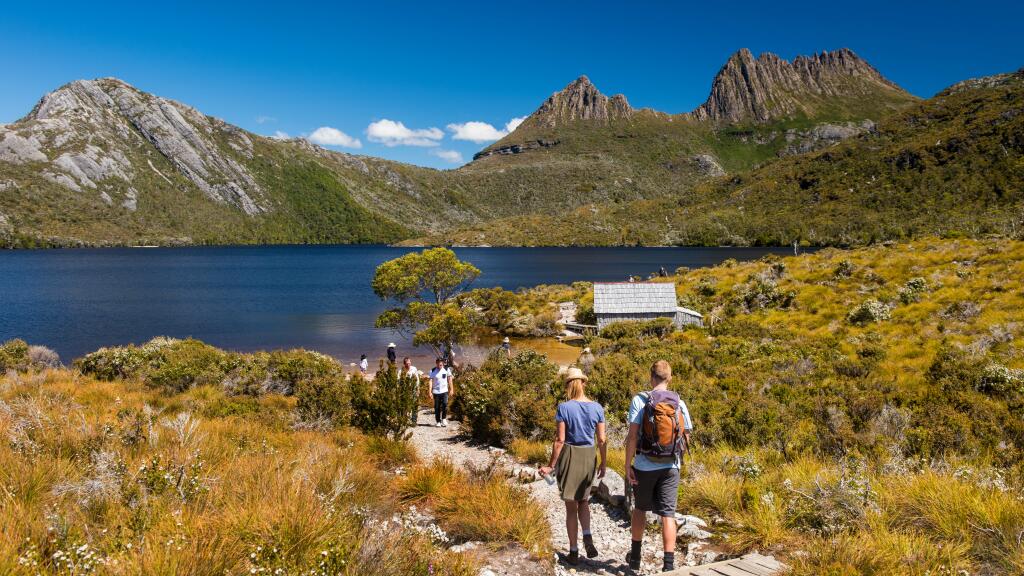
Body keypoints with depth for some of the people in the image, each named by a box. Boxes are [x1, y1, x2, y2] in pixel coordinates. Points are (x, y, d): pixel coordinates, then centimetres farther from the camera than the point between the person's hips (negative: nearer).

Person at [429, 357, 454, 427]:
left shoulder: (447, 369, 2)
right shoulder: (433, 371, -2)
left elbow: (450, 379, 9)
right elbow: (431, 381, -5)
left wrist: (451, 389, 8)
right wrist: (430, 391, -12)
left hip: (444, 391, 0)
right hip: (436, 392, 0)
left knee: (445, 404, -15)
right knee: (437, 407, 4)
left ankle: (444, 419, 3)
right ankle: (438, 421, 15)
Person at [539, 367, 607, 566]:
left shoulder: (564, 408, -12)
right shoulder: (597, 408, -3)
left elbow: (560, 440, -14)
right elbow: (602, 440, -1)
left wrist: (551, 466, -6)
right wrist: (603, 463, 12)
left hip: (569, 456, -3)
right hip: (589, 457, 3)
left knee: (571, 506, 9)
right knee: (583, 500, 22)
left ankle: (574, 552, 13)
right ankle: (587, 537, -1)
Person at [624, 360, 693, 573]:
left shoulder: (640, 400, -9)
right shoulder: (680, 403, 1)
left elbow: (633, 435, -14)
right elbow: (686, 437, 6)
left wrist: (627, 465, -8)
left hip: (645, 466, -1)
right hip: (671, 467, 1)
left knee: (640, 508, 18)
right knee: (668, 514, 3)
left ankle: (635, 556, 29)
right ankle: (669, 564, -3)